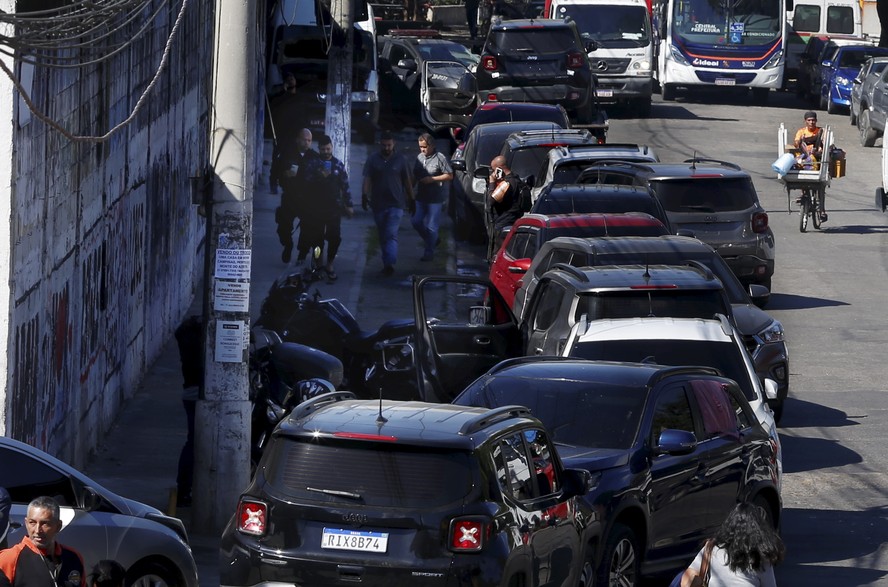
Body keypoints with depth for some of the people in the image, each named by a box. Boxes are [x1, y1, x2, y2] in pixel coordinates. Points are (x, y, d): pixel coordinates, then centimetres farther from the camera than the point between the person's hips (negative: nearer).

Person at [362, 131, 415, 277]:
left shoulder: (400, 160, 5)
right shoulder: (373, 160, 5)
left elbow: (407, 181, 10)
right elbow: (367, 179, -2)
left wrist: (411, 200, 11)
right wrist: (365, 195, -17)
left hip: (396, 204, -3)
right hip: (378, 203, 3)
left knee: (391, 235, -15)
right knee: (383, 236, 10)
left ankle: (389, 264, -22)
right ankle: (387, 264, 20)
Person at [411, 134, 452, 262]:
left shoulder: (440, 158, -12)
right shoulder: (419, 157, 7)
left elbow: (450, 175, -12)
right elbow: (415, 175, 17)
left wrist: (432, 179, -18)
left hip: (436, 198, -7)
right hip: (421, 197, 7)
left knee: (431, 226, -2)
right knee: (416, 221, 7)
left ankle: (429, 251, 10)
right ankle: (432, 241, 28)